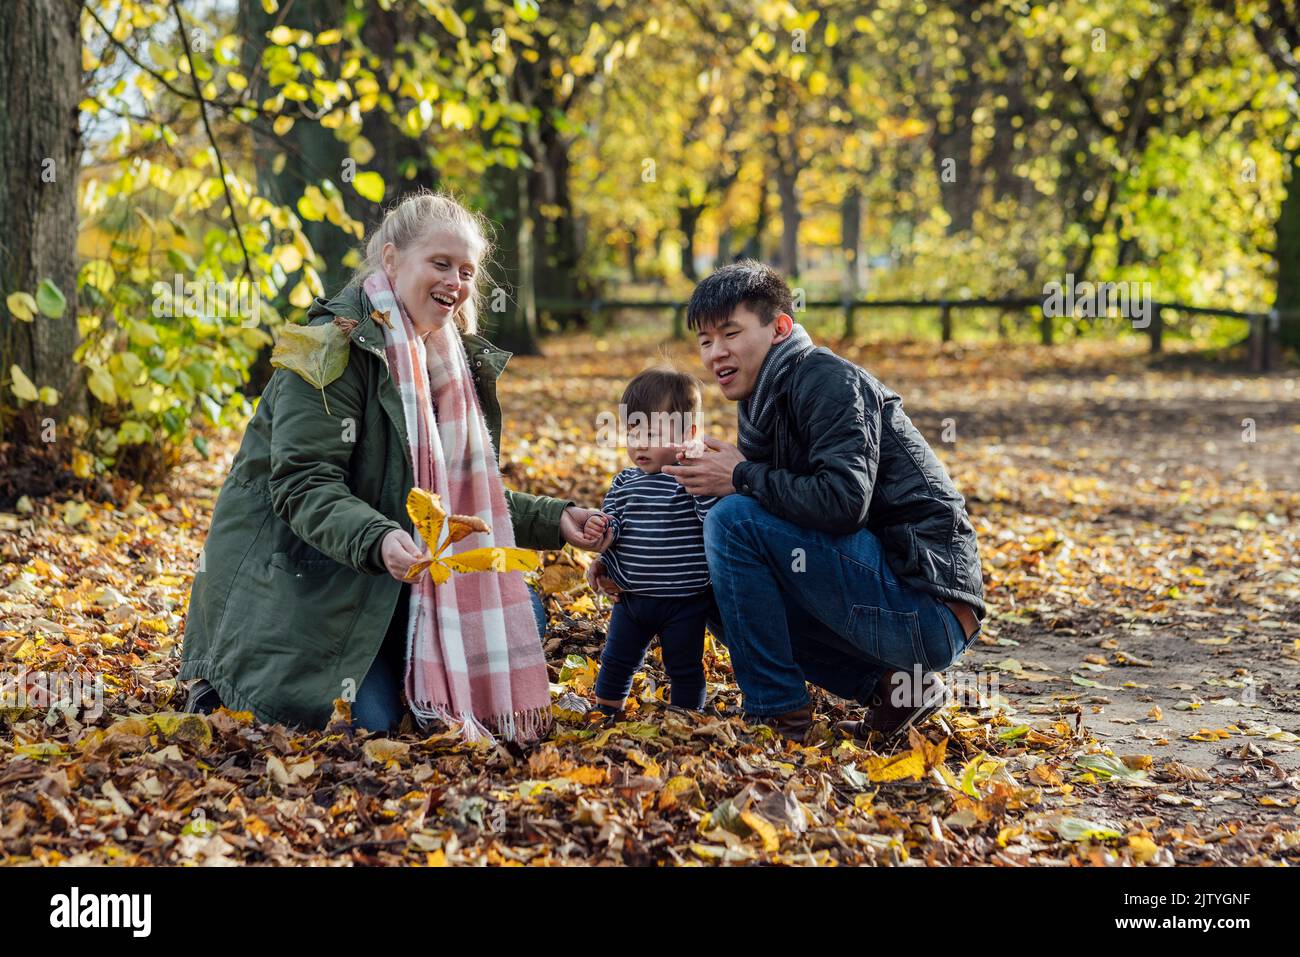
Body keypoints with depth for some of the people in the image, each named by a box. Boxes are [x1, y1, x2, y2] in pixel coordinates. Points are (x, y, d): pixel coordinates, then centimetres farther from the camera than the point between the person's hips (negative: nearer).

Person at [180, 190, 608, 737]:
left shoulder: (457, 360, 9)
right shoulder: (334, 346, -16)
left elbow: (469, 493, 12)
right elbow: (302, 485, -24)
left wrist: (554, 520, -3)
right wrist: (376, 541, -42)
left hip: (389, 579, 8)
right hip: (292, 574, -7)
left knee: (518, 614, -8)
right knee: (366, 719, -21)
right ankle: (225, 683, 6)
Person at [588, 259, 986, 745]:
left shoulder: (830, 381, -12)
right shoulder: (761, 410, 15)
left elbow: (843, 501, -27)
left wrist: (743, 477, -14)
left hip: (929, 609, -10)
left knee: (736, 517, -15)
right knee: (717, 592, 15)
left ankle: (782, 715, -7)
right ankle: (887, 684, 7)